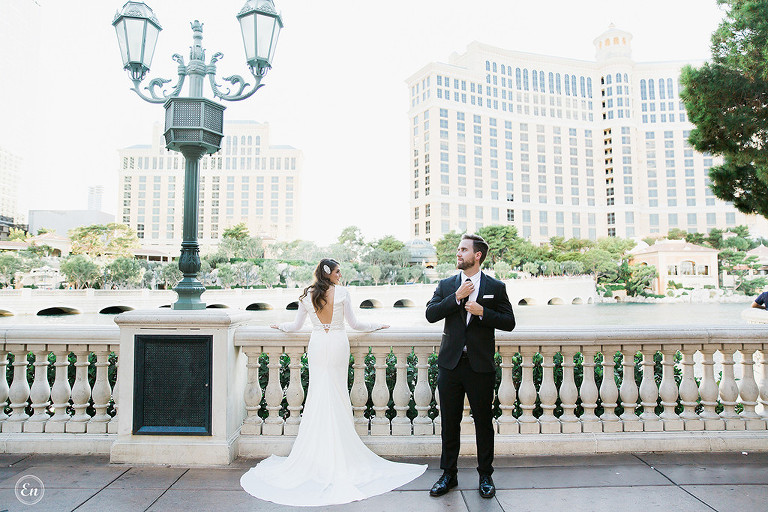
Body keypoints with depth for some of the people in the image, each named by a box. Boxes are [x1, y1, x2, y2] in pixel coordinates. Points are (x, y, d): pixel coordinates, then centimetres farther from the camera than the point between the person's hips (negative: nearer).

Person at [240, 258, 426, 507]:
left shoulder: (307, 295, 3)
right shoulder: (341, 292, -5)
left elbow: (295, 325, 9)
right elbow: (353, 323, -1)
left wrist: (280, 325, 31)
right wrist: (376, 326, 13)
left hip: (317, 346, 2)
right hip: (337, 345, -2)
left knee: (318, 395, 8)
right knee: (338, 395, 5)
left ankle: (316, 455, 13)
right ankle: (340, 456, 10)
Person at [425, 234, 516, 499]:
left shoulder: (496, 287, 2)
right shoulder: (445, 285, 7)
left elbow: (509, 322, -1)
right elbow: (431, 314, -5)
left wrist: (482, 312, -15)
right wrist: (456, 297, -14)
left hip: (481, 366, -2)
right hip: (450, 364, 2)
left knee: (483, 422, 8)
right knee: (449, 422, 10)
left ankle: (485, 476, 26)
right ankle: (449, 475, 25)